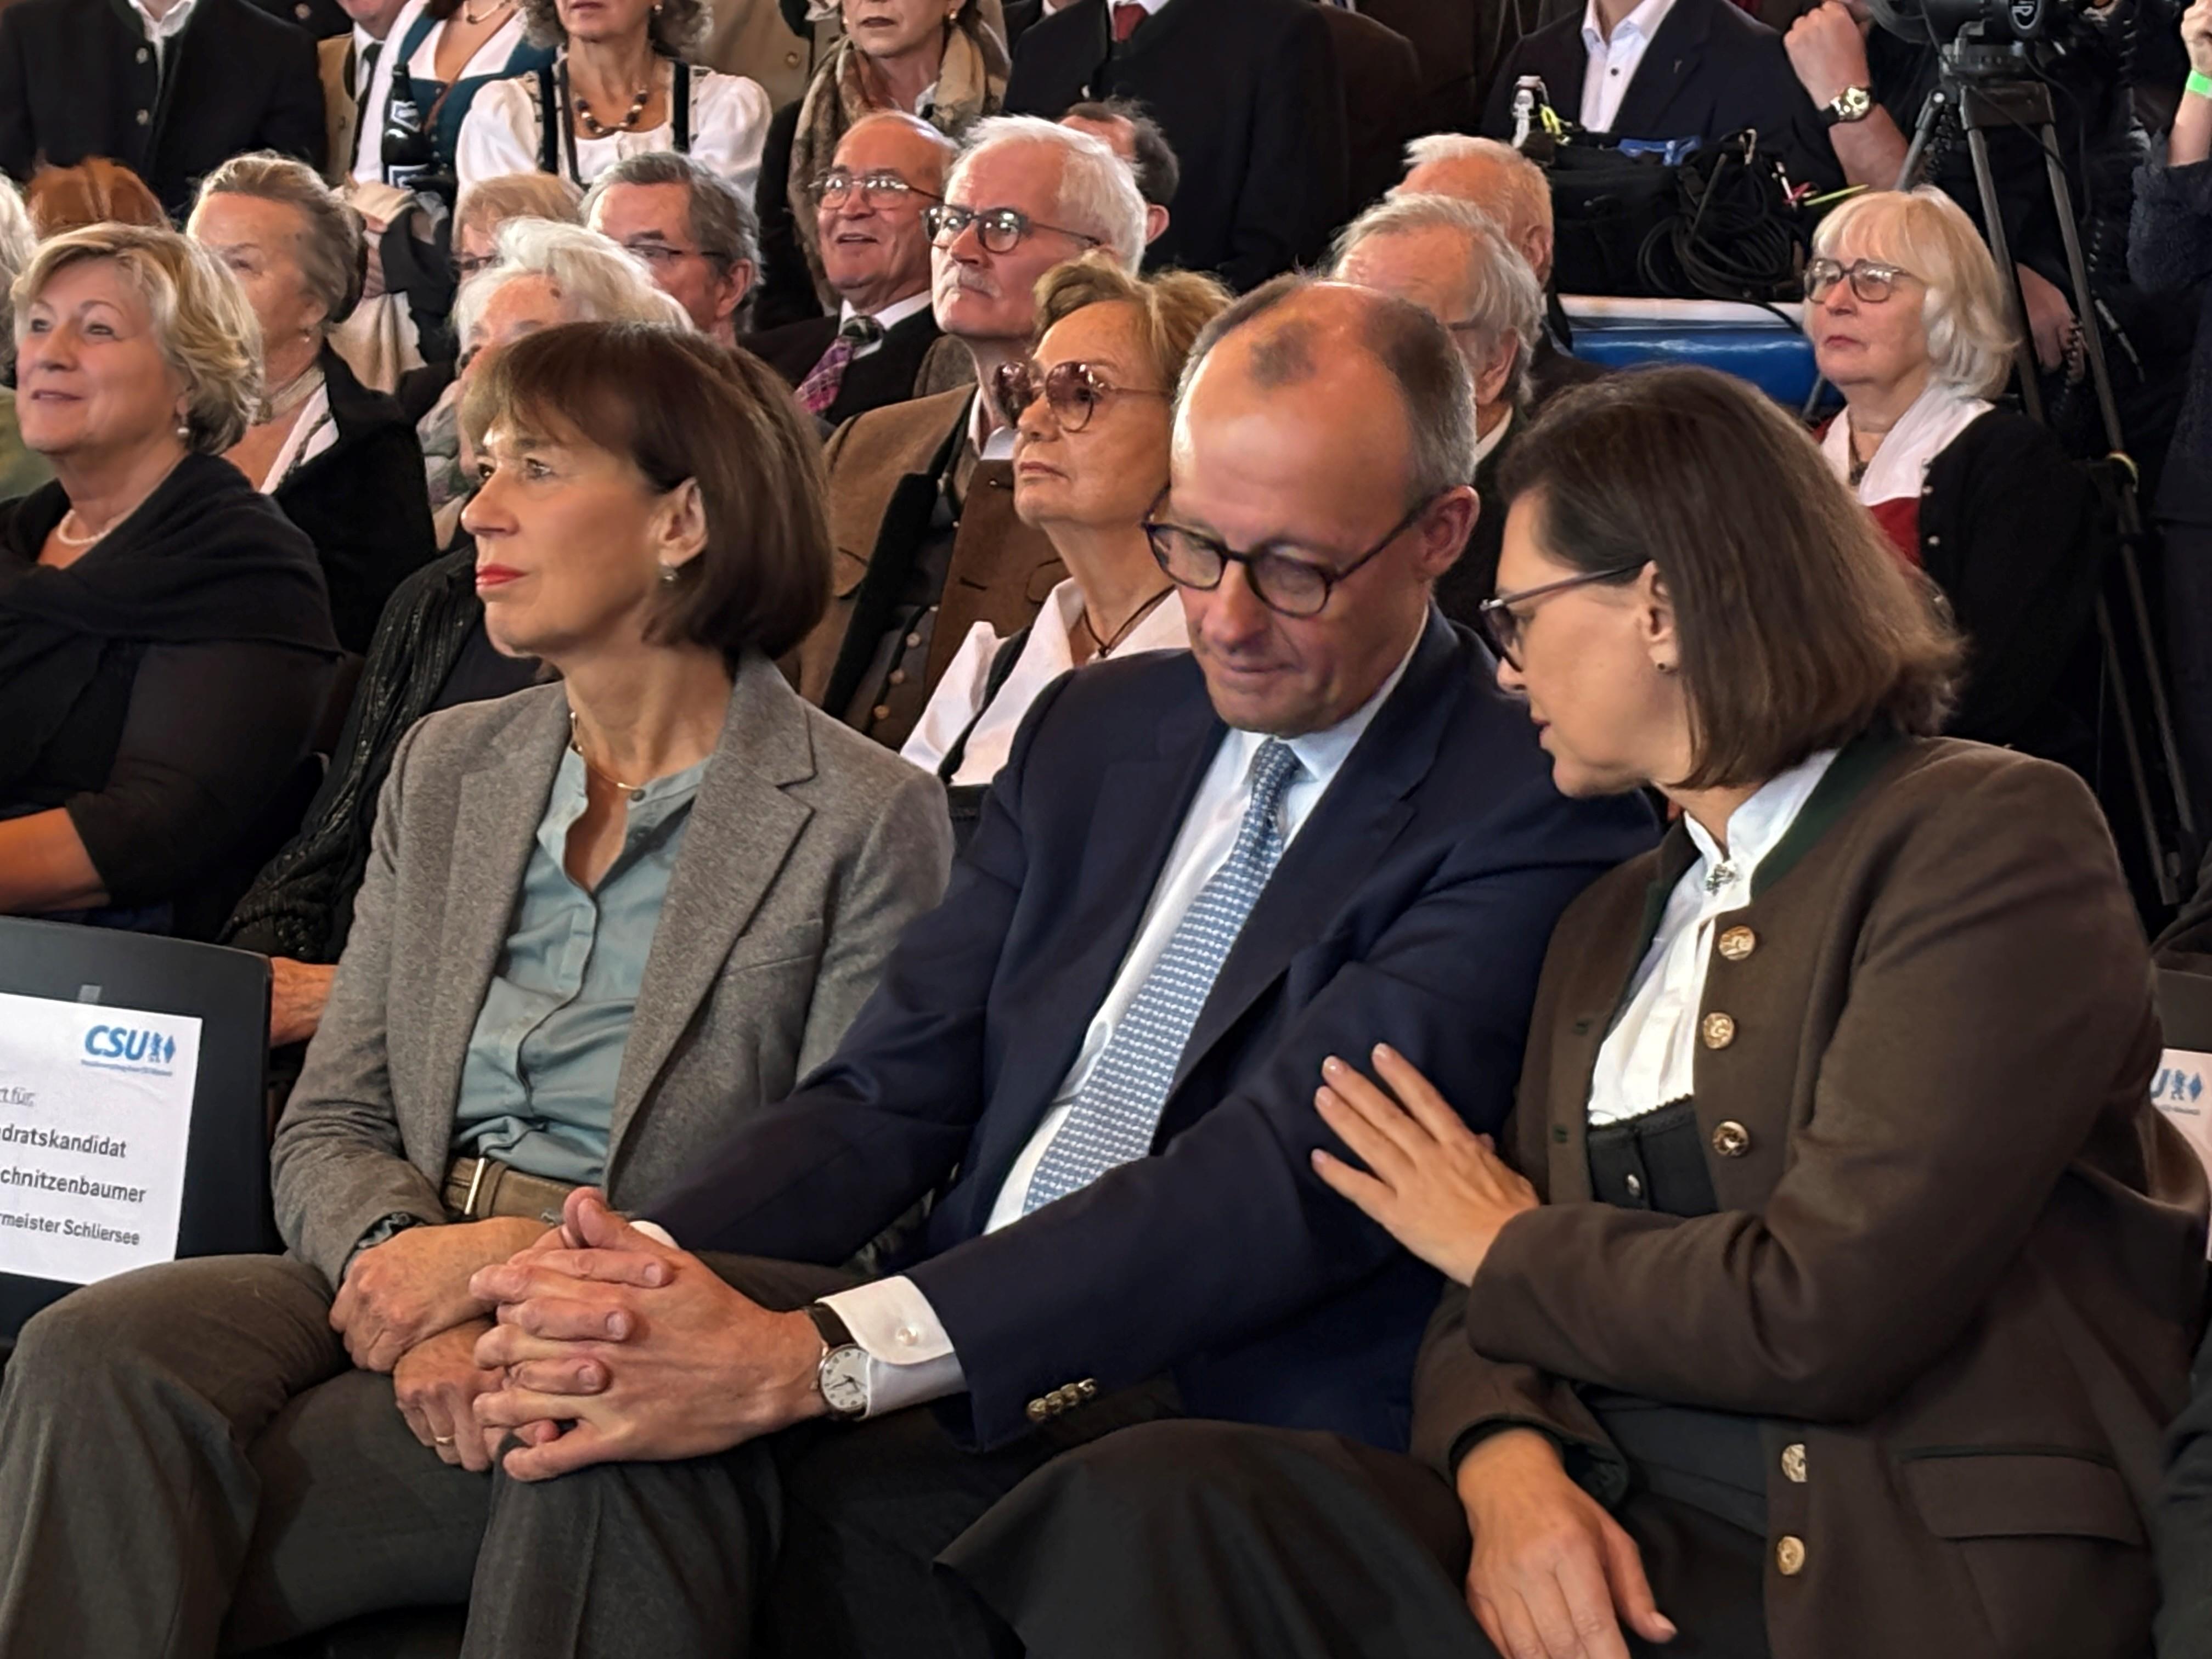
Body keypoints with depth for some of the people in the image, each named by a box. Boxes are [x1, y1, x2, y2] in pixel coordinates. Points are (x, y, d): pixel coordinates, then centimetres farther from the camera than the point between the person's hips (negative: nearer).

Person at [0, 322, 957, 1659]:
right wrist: (411, 1263, -13)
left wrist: (515, 1256, -16)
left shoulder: (868, 821, -2)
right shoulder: (446, 769, 16)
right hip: (396, 1273, 5)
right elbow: (330, 1128, 11)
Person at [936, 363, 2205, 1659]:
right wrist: (1511, 1465, -8)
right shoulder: (1614, 922, 22)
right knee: (1154, 1502, -24)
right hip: (1621, 1550, 7)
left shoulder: (1992, 838, -3)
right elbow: (1494, 1308, 16)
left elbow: (1823, 1314, -14)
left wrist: (1507, 1245, 2)